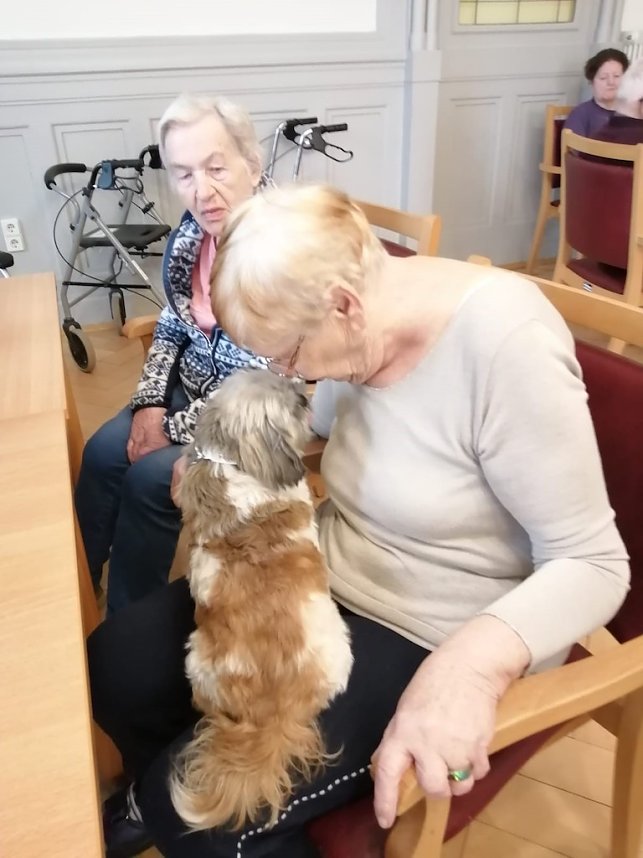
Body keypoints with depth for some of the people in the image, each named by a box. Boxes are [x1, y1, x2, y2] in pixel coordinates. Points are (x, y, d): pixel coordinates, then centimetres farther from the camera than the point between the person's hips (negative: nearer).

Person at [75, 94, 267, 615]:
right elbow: (172, 327, 10)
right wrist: (151, 404, -4)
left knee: (152, 475, -18)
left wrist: (173, 429, -18)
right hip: (197, 388, 7)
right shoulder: (191, 233, -2)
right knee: (104, 451, -5)